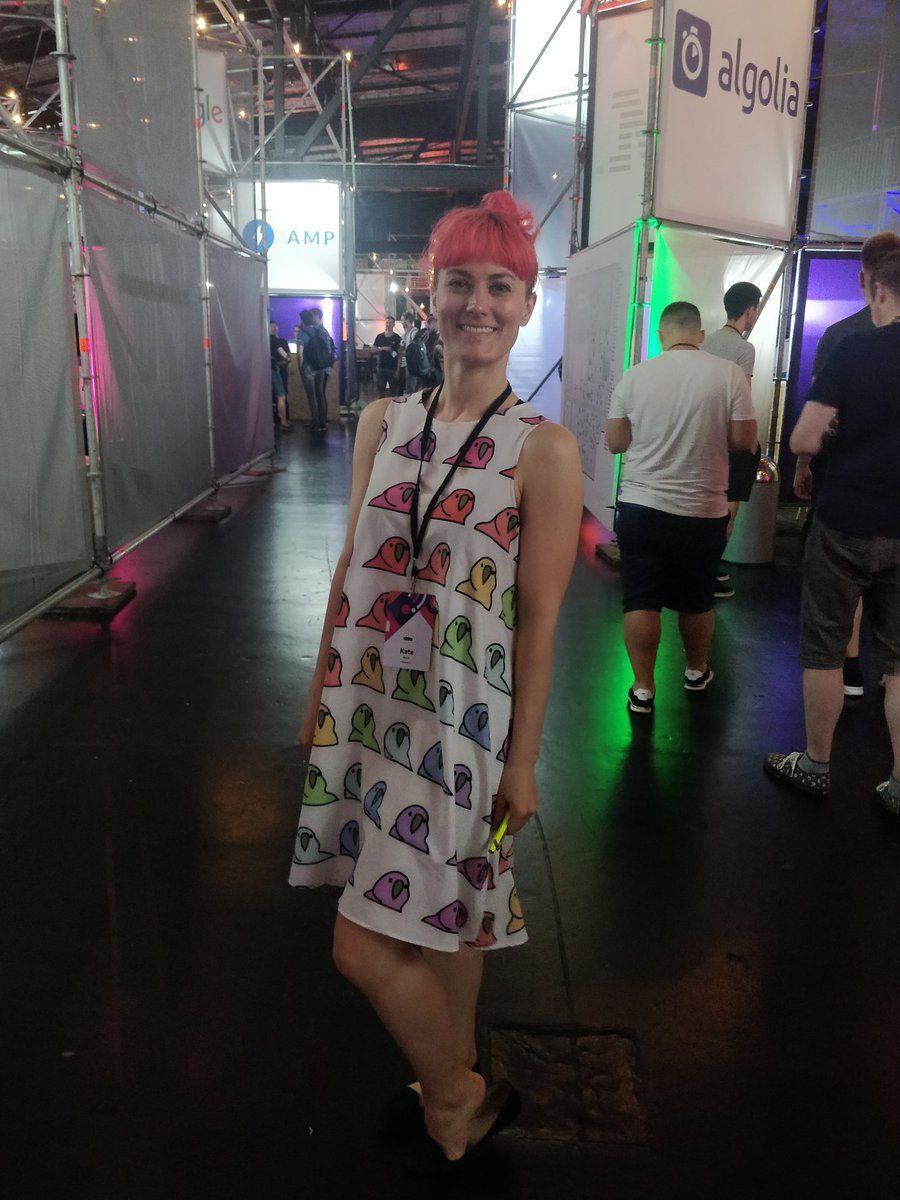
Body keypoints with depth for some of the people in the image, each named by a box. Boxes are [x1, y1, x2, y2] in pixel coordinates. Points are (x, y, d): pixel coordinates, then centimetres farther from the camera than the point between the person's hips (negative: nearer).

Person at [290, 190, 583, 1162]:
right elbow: (350, 571, 9)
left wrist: (522, 761, -7)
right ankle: (462, 1088, 44)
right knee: (440, 911, 20)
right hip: (368, 704, 5)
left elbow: (538, 621, -10)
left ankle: (456, 1099, 29)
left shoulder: (544, 450, -11)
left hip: (459, 720, -5)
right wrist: (320, 696, 12)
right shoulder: (383, 422, 4)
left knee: (364, 947, -1)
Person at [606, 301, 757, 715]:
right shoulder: (730, 374, -6)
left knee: (640, 600, 6)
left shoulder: (635, 376, -3)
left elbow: (615, 442, 1)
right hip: (703, 511, 1)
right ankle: (696, 671, 36)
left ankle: (643, 688, 10)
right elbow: (744, 440, -5)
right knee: (697, 601, 17)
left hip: (641, 506, 0)